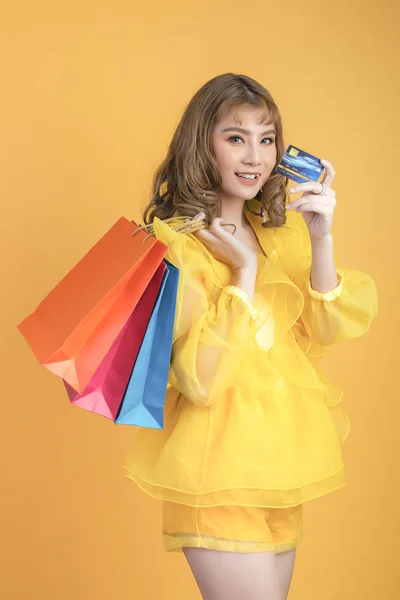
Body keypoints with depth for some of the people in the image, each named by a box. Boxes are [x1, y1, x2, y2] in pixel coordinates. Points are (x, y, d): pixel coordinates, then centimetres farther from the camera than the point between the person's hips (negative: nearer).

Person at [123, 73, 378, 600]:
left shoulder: (281, 228, 10)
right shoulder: (173, 239, -11)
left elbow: (327, 332, 0)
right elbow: (199, 377, -19)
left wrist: (320, 239, -12)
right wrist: (246, 268, -17)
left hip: (283, 456, 7)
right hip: (219, 465, -6)